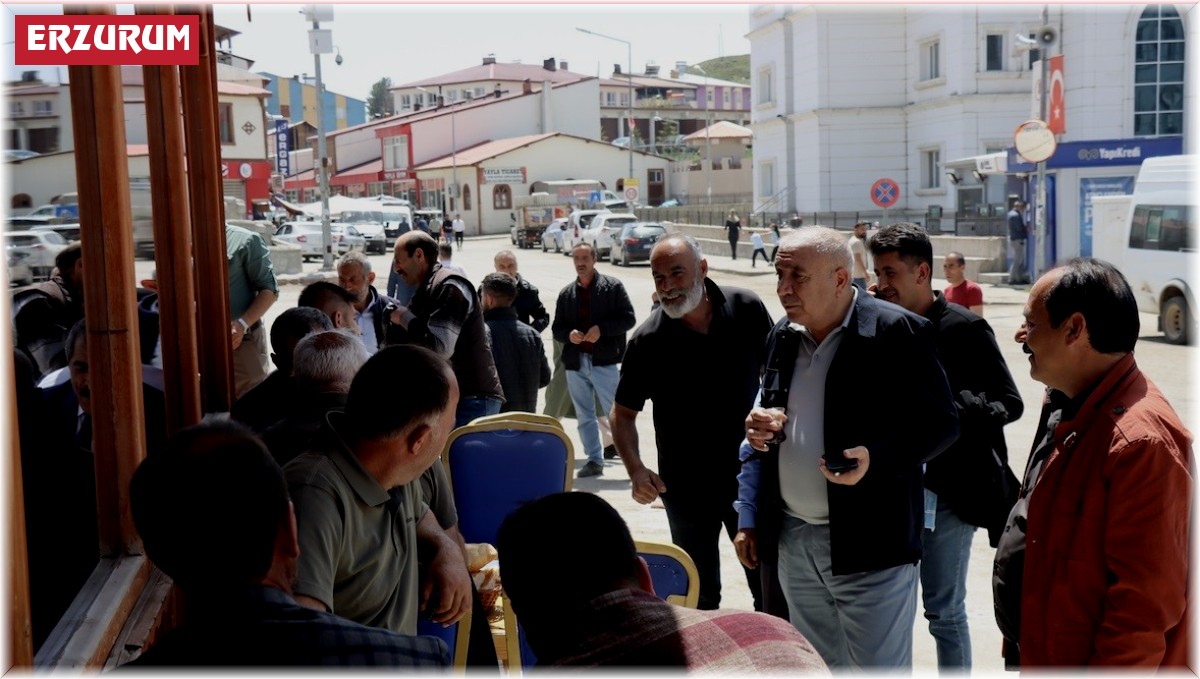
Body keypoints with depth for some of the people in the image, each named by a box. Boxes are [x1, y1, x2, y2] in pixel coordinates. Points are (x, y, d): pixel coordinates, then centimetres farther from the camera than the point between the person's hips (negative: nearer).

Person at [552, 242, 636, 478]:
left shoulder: (613, 287, 0)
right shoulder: (566, 293, 11)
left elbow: (628, 318, -5)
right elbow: (557, 328, 13)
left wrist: (602, 329, -17)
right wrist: (568, 334, -9)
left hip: (604, 361, -5)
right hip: (575, 362, 5)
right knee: (584, 416, 10)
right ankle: (594, 459, 20)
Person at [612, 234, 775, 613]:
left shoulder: (747, 310, -10)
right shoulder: (648, 341, -13)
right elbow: (623, 413, -2)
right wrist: (636, 470, -17)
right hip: (686, 487, -1)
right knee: (700, 595, 14)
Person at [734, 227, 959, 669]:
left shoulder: (897, 332, -12)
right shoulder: (783, 336, 10)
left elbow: (941, 423, -11)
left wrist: (875, 457, -26)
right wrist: (757, 429, 1)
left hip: (869, 546, -6)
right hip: (794, 541, 7)